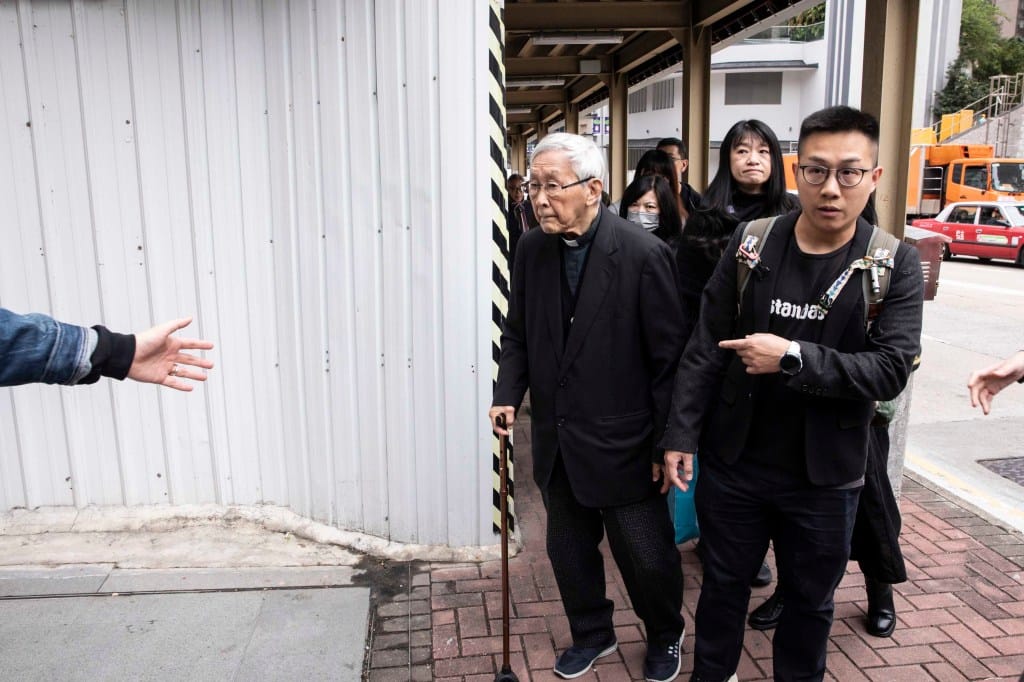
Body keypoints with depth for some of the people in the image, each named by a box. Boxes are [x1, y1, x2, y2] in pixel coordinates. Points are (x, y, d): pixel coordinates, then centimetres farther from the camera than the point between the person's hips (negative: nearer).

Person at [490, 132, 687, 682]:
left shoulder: (644, 254, -17)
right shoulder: (532, 249, -1)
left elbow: (670, 359, -13)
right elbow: (517, 334, 10)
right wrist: (508, 395, -4)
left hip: (622, 444, -5)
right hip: (556, 441, 5)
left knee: (647, 557, 12)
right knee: (569, 549, 20)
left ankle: (664, 637, 42)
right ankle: (592, 634, 46)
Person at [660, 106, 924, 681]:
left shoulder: (896, 266, -8)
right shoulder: (750, 245, -6)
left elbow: (892, 370, -16)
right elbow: (704, 350, -4)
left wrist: (792, 357, -25)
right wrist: (681, 437, -6)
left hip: (825, 476, -1)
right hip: (733, 462, 1)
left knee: (811, 601, 18)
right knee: (723, 586, 19)